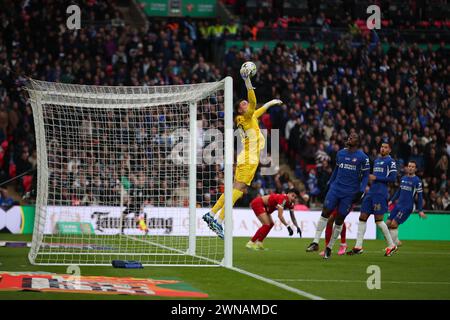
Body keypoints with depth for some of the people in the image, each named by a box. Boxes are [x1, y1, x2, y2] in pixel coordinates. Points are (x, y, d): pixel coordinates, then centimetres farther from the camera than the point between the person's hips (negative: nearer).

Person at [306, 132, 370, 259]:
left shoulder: (362, 157, -4)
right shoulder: (340, 153, 10)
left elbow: (365, 175, -1)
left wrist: (361, 191, -10)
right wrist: (329, 184, 20)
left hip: (350, 193, -4)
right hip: (336, 187, 4)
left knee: (339, 220, 0)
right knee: (325, 213, -8)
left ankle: (329, 248, 10)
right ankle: (315, 243, -6)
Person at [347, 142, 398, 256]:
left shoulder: (390, 161, -3)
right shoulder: (376, 160, 21)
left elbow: (393, 178, -12)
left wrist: (376, 178, -11)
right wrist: (370, 179, 11)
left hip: (380, 193, -8)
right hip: (371, 191, 8)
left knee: (378, 220, -9)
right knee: (362, 217, 2)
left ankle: (391, 245, 4)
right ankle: (358, 247, 2)